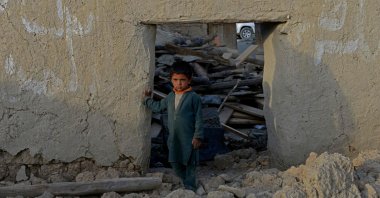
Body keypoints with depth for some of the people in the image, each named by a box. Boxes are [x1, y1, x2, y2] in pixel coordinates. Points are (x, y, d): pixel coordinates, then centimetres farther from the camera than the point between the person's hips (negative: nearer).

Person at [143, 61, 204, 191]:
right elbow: (158, 107, 24)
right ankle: (185, 180, 35)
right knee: (175, 163, 14)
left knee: (189, 165, 4)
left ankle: (189, 187, 18)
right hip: (174, 138, 6)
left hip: (189, 139, -6)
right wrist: (147, 99, 24)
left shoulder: (194, 97, -11)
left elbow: (198, 118, -11)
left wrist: (198, 136, -13)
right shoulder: (170, 97, 7)